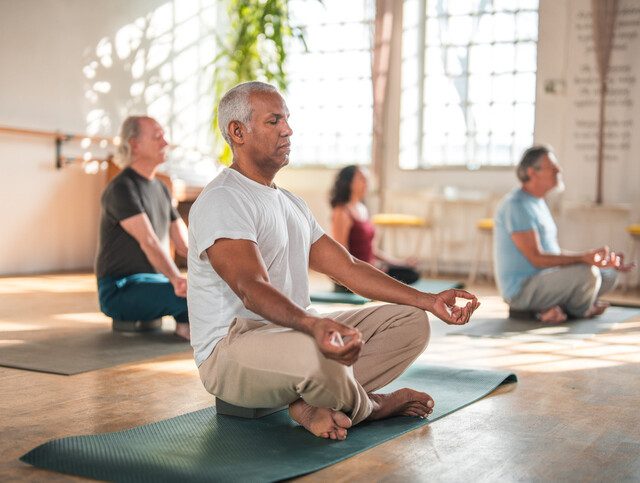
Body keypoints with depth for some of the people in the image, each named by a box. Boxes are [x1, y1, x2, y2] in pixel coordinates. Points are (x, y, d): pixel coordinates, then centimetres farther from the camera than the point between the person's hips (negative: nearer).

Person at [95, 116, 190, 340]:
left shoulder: (160, 188, 14)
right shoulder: (121, 189, -14)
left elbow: (184, 243, 10)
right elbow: (148, 241, -28)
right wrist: (176, 279, -42)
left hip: (155, 281, 8)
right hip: (120, 291, -8)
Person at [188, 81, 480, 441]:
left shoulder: (292, 204, 17)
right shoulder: (221, 202, -14)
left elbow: (348, 268, 14)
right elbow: (252, 290, -30)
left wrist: (428, 300, 5)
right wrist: (312, 324, -50)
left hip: (296, 329, 9)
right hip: (231, 350, -8)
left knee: (412, 323, 2)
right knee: (314, 354, -40)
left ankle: (315, 405, -12)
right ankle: (368, 407, -4)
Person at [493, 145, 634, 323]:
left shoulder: (538, 203, 15)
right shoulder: (517, 205, -17)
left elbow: (555, 253, 15)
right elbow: (536, 258, -23)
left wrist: (598, 259, 6)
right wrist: (583, 258, -31)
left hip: (544, 280, 10)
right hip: (522, 289, -10)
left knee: (608, 275, 8)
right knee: (586, 273, -28)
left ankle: (547, 308, -1)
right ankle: (579, 312, 2)